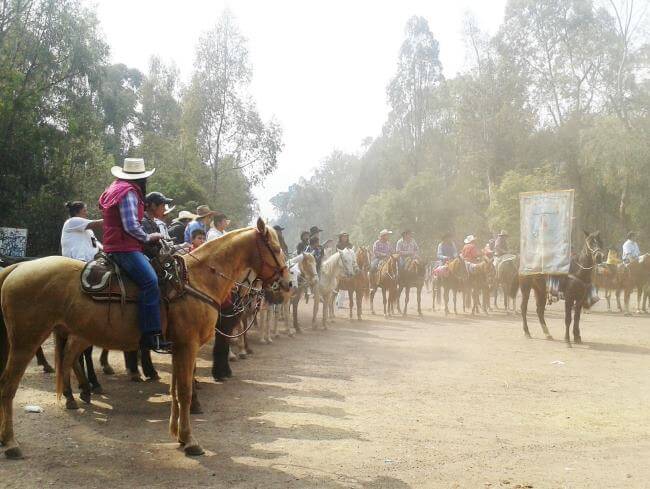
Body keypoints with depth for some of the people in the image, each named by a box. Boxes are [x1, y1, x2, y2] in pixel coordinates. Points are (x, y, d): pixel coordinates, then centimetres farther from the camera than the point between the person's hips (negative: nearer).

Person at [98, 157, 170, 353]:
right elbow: (131, 226, -17)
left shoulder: (116, 189, 21)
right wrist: (148, 238, -2)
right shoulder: (129, 193, -10)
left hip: (115, 245, 11)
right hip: (125, 248, -11)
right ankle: (151, 335, -33)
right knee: (150, 281, -25)